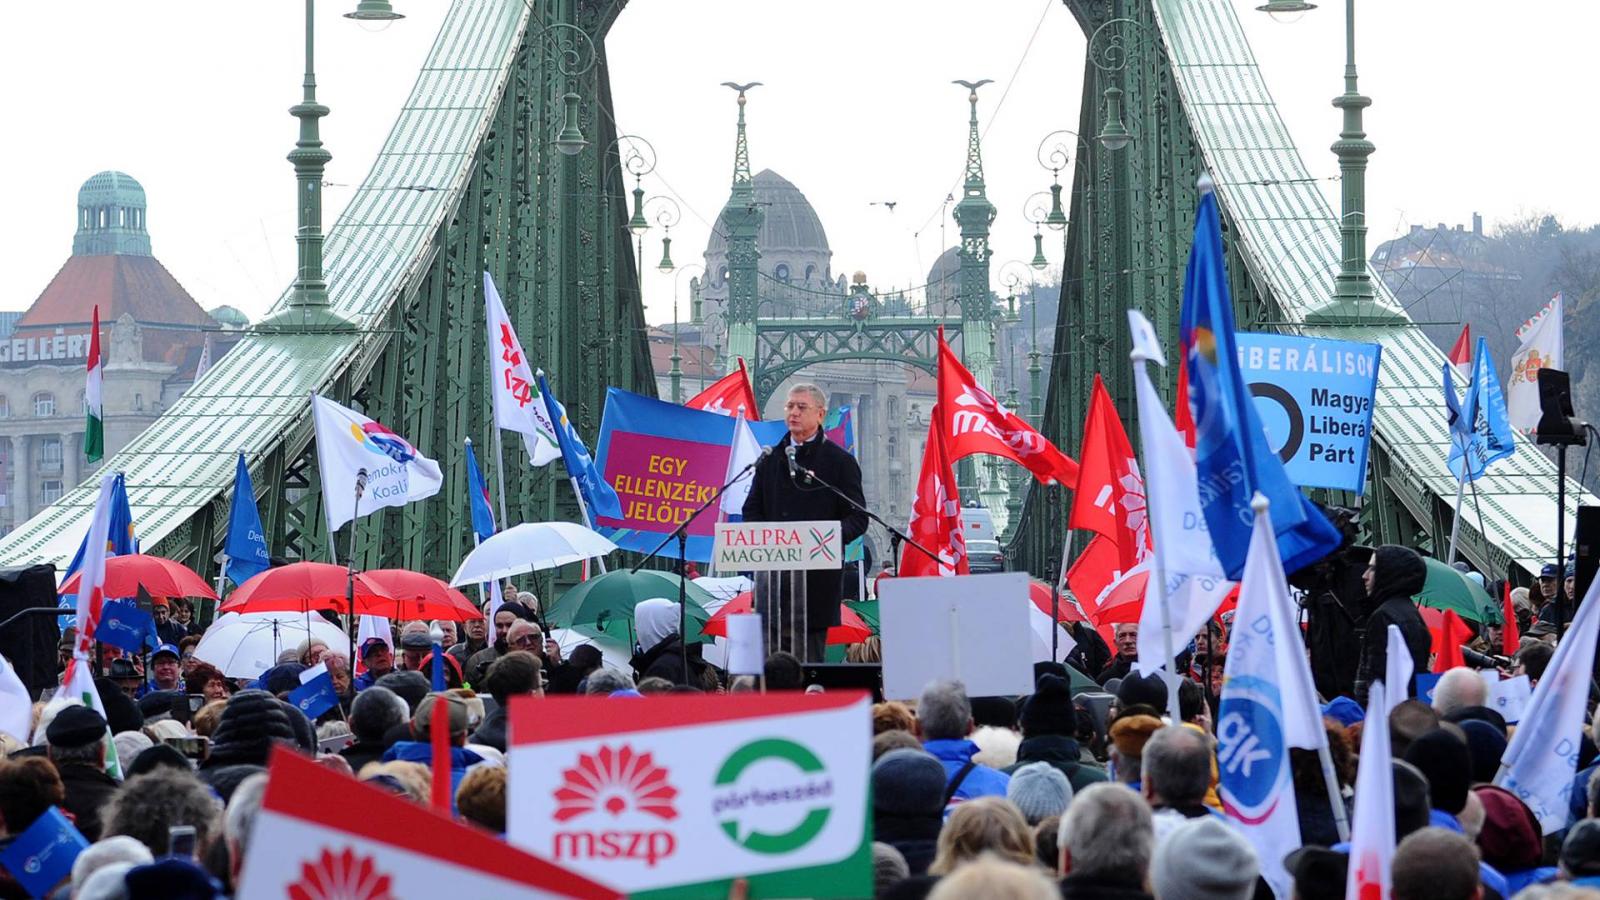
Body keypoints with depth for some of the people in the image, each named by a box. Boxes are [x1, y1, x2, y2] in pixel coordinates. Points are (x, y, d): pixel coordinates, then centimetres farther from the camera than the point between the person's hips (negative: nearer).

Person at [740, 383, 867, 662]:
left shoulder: (840, 461, 4)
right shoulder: (771, 459, 17)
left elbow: (858, 518, 0)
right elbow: (751, 511, 17)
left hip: (818, 574, -4)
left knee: (809, 658, -5)